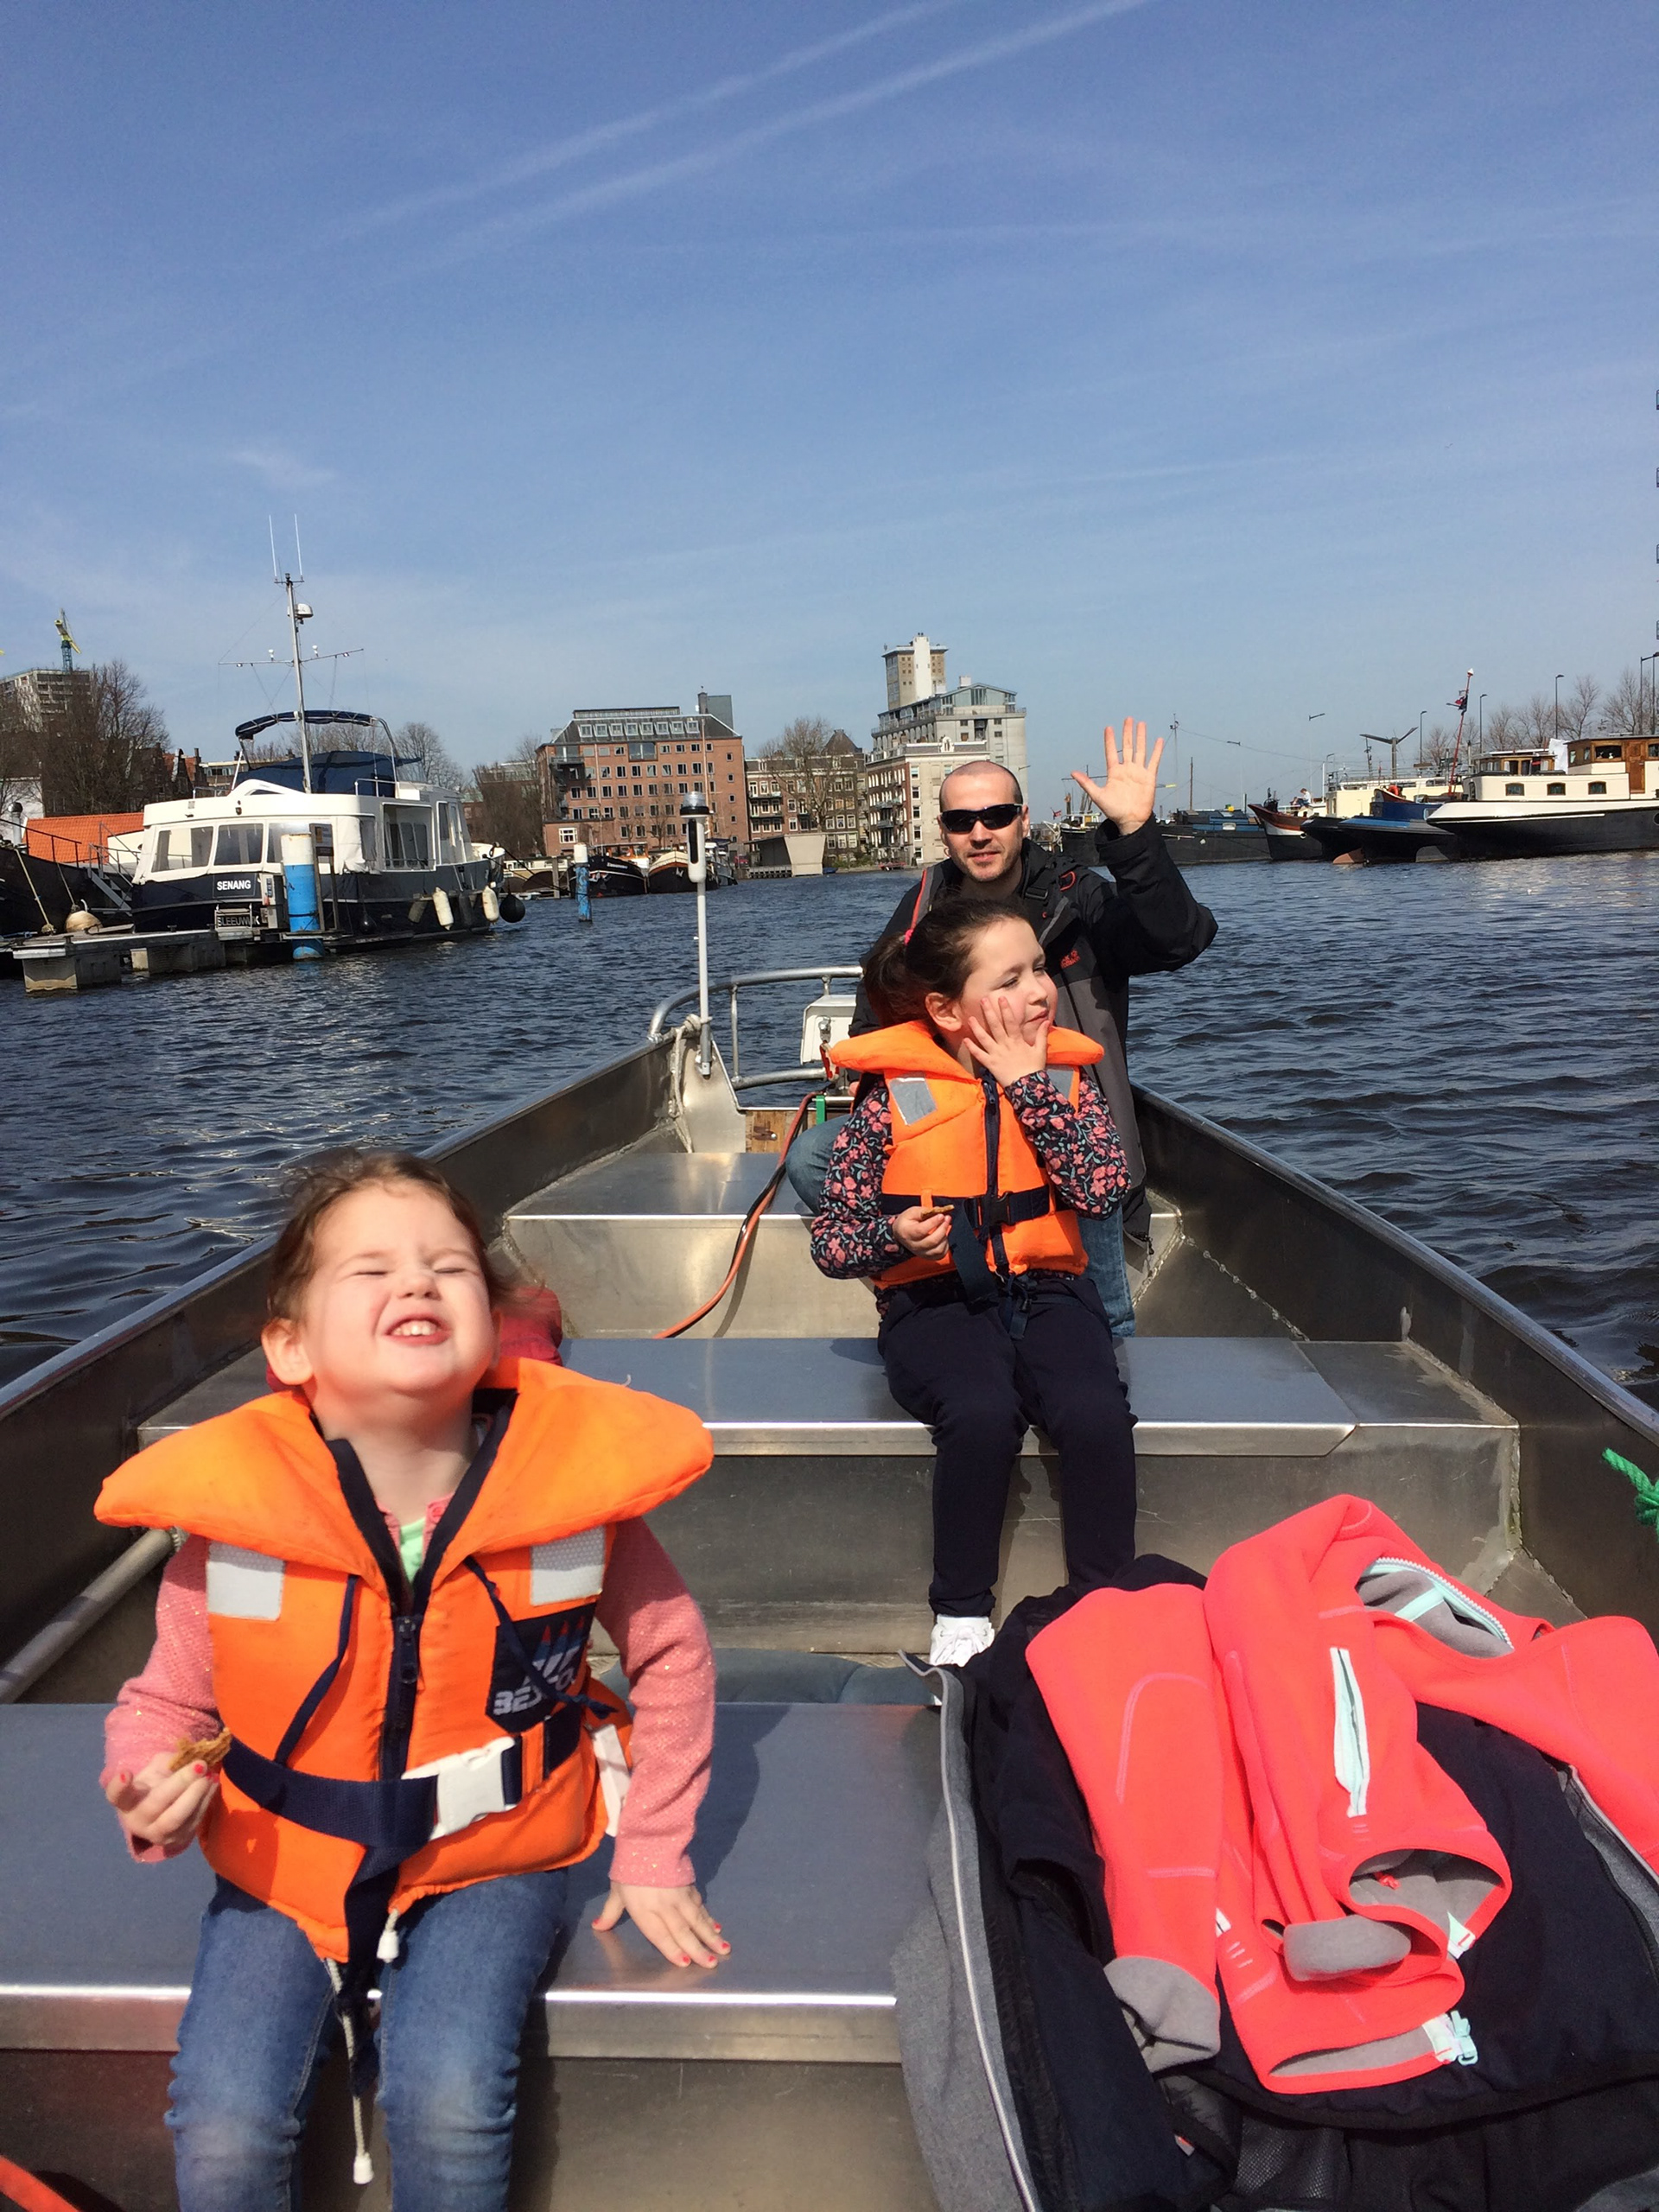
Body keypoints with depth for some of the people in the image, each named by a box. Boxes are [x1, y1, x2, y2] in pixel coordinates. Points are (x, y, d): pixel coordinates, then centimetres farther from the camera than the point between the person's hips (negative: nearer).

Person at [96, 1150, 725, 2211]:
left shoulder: (572, 1479, -19)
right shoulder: (232, 1509, -18)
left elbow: (671, 1652, -2)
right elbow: (167, 1701, 0)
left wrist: (654, 1853, 1)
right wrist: (155, 1795, -21)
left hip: (490, 1855, -1)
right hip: (286, 1865, 1)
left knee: (449, 2104, -21)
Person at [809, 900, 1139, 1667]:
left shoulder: (1063, 1073, 6)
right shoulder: (893, 1095, -3)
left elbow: (1102, 1188, -12)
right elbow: (829, 1237, 0)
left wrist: (1029, 1085, -11)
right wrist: (895, 1236, -22)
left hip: (1048, 1290, 2)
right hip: (937, 1302, -2)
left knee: (1098, 1413, -28)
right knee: (983, 1414, -33)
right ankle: (960, 1615, -11)